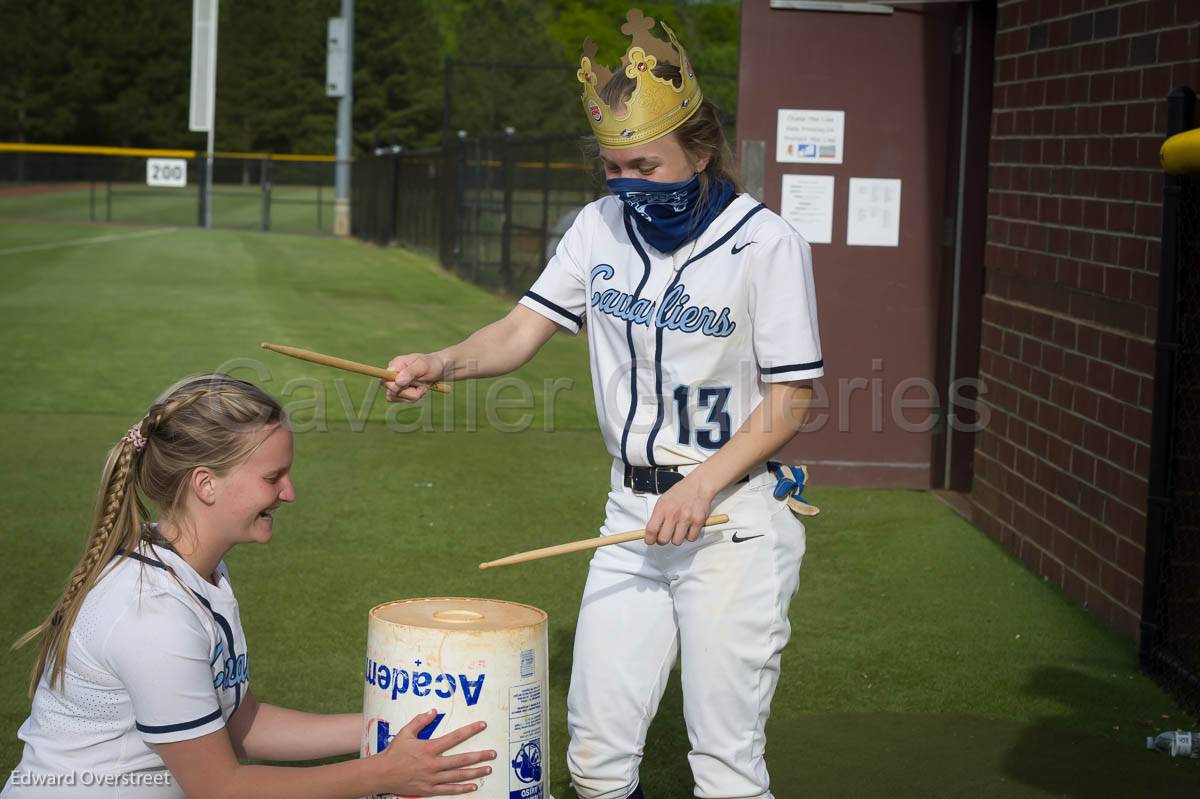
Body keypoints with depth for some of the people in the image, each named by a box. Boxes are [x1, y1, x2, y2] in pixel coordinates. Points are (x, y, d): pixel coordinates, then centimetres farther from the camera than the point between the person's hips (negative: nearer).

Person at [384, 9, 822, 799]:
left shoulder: (766, 243, -11)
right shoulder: (601, 227, 5)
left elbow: (791, 397, -9)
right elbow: (525, 328, 0)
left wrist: (704, 485, -20)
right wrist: (444, 363, -20)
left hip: (735, 516, -5)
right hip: (632, 511, 5)